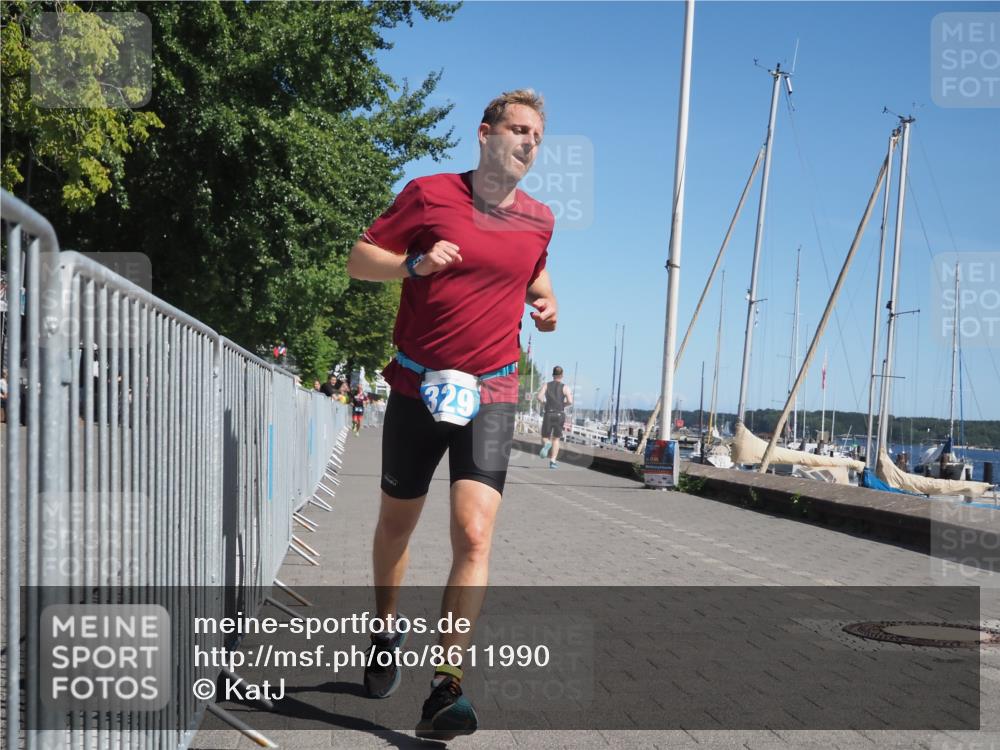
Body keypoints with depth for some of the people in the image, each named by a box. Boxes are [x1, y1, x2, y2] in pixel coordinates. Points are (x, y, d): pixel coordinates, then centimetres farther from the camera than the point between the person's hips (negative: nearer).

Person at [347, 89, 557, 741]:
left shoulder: (539, 220, 7)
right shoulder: (430, 193, -4)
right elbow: (360, 259, 0)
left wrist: (546, 300, 6)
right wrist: (416, 263, -19)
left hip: (490, 394, 1)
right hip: (417, 386, 0)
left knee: (474, 534, -16)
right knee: (396, 524, 15)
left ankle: (447, 687, -13)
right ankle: (387, 632, 41)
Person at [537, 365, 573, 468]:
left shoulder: (546, 385, 6)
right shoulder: (565, 387, 2)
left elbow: (539, 396, -9)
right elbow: (570, 401, -10)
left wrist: (545, 402, 9)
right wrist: (563, 404, 10)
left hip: (548, 414, 0)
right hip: (560, 414, 0)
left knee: (545, 436, 11)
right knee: (556, 438, 11)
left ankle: (546, 444, -26)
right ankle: (553, 461, 1)